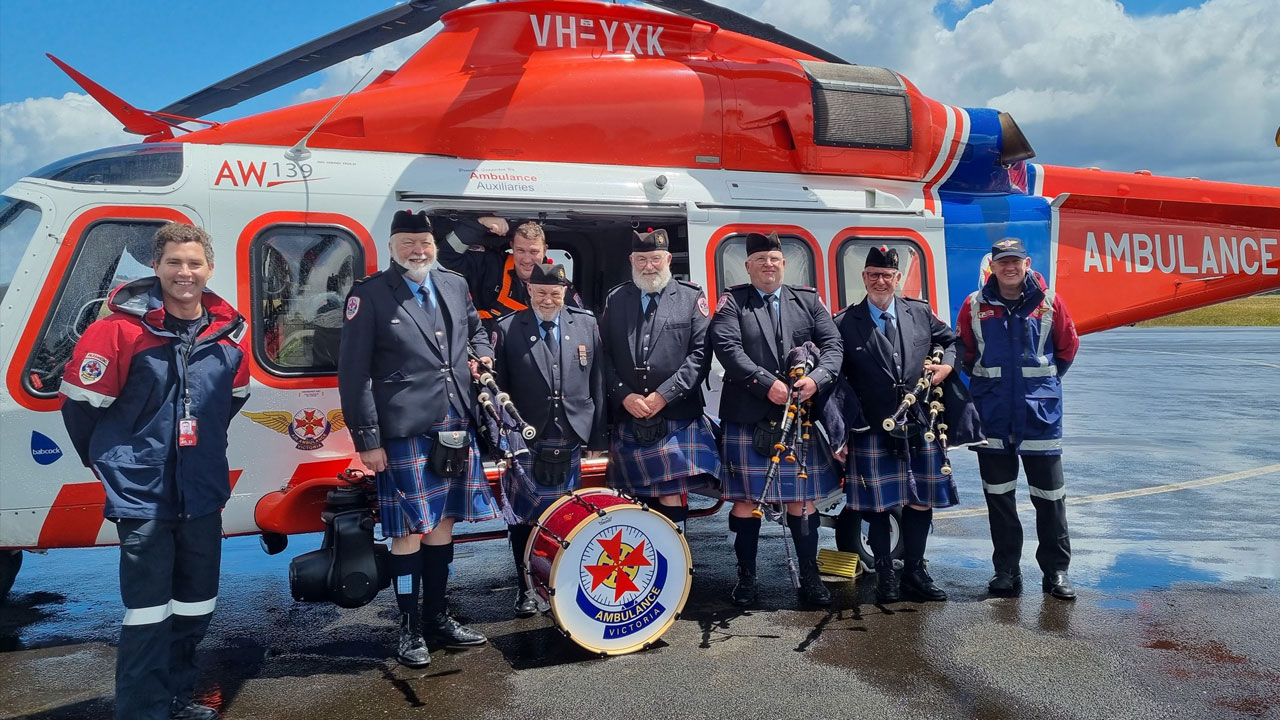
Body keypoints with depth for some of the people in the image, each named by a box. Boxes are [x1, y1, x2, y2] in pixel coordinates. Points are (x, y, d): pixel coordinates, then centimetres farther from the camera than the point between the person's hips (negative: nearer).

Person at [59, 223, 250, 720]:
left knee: (196, 606, 16)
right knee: (149, 615, -1)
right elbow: (80, 401, -6)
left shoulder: (228, 331, 1)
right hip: (142, 494, -5)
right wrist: (107, 459, 7)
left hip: (203, 493, 5)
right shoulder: (123, 328, -14)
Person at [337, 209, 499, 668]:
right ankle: (410, 630, 16)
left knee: (443, 523, 14)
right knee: (409, 532, 1)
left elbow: (476, 329, 32)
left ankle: (437, 619, 28)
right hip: (405, 434, -5)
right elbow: (353, 374, -7)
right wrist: (368, 440, -11)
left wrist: (483, 354, 10)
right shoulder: (369, 295, -5)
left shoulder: (455, 285, 11)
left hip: (456, 430, 6)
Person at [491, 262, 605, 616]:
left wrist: (597, 435, 4)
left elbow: (597, 383, 7)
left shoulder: (586, 324, 6)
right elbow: (497, 387, 0)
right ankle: (525, 589, 21)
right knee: (524, 518, 6)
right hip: (525, 443, -1)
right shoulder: (507, 329, 0)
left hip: (570, 441, 2)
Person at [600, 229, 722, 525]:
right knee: (638, 500, 7)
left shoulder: (691, 298, 4)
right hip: (628, 418, 2)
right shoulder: (615, 299, 11)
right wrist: (624, 395, -7)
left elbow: (700, 353, -4)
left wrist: (664, 395, -11)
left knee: (671, 497, -7)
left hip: (676, 418, -2)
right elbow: (604, 354, 6)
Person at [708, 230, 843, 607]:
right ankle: (746, 578, 17)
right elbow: (727, 347, -12)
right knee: (745, 499, 4)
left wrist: (817, 378, -16)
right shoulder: (732, 301, 2)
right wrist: (767, 384, -20)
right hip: (747, 418, -2)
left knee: (802, 498, 8)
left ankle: (810, 576, 21)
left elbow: (832, 344, 3)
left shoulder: (808, 300, 11)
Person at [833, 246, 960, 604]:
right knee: (877, 505, 4)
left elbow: (951, 341, 22)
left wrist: (947, 365, -1)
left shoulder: (921, 313, 7)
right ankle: (885, 574, 21)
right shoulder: (845, 323, -2)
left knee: (921, 502, 9)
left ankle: (915, 573, 25)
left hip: (920, 428, 3)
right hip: (871, 431, -3)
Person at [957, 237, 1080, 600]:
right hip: (993, 416, 1)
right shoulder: (975, 306, 0)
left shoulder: (1049, 302, -1)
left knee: (1049, 495, 5)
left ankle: (1056, 570, 17)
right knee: (998, 496, 9)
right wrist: (987, 381, 9)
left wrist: (1044, 380, 11)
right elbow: (965, 351, 12)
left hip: (1040, 413, -1)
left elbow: (1068, 346, 11)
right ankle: (1006, 570, 21)